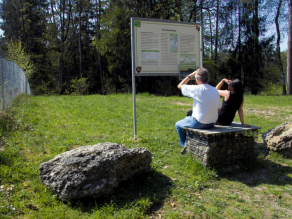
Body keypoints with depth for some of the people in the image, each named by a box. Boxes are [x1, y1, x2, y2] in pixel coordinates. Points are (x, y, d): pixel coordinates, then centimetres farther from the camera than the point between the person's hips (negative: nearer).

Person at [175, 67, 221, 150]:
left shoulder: (197, 89, -16)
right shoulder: (215, 90, 2)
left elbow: (180, 86, -3)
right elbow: (218, 108, 8)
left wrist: (191, 75, 3)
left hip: (199, 123, -7)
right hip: (212, 124, 7)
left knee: (178, 125, 18)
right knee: (188, 118, 34)